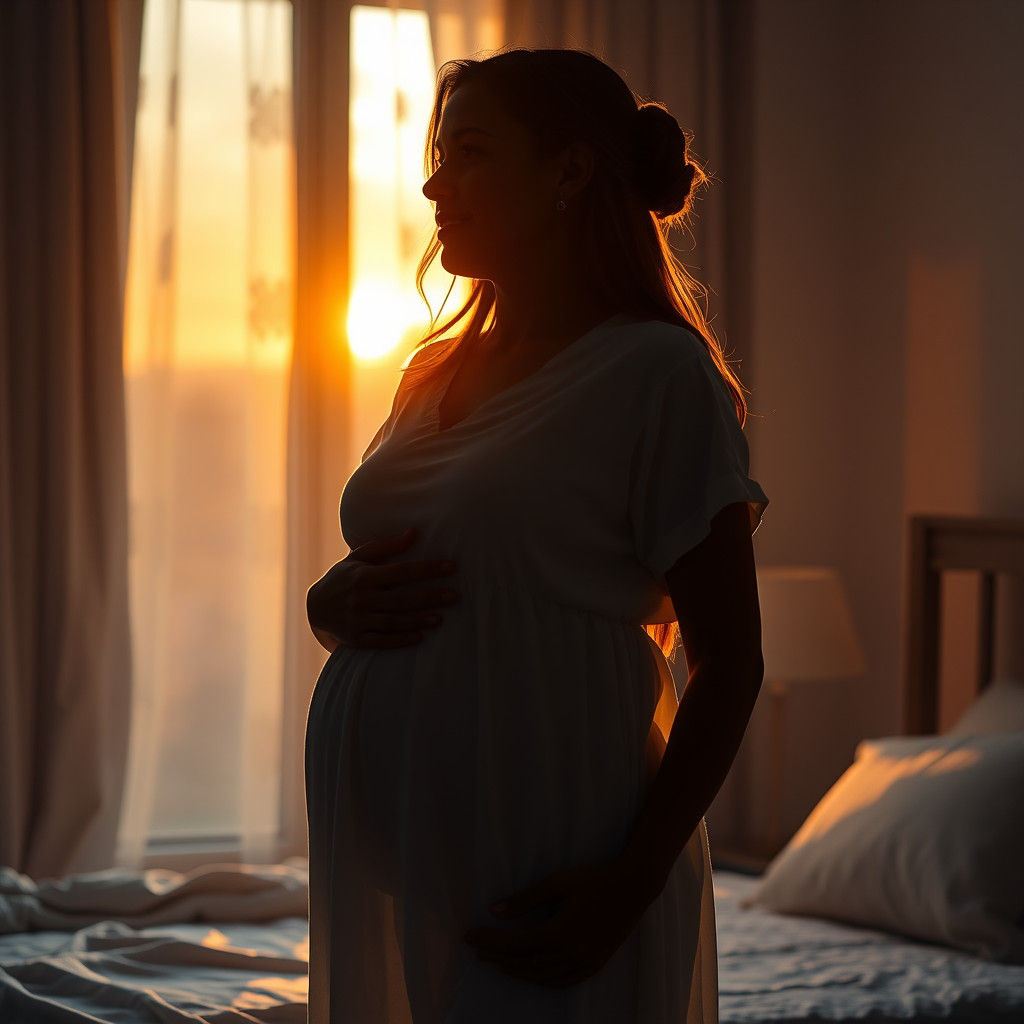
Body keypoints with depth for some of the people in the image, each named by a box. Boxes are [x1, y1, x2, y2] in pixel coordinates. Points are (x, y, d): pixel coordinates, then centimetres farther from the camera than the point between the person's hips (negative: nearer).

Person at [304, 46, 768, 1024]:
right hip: (388, 849, 7)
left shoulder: (655, 373, -8)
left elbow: (727, 665, -10)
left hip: (541, 865, -7)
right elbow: (354, 582, 22)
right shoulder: (433, 376, 13)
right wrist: (331, 604, -3)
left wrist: (632, 883, -19)